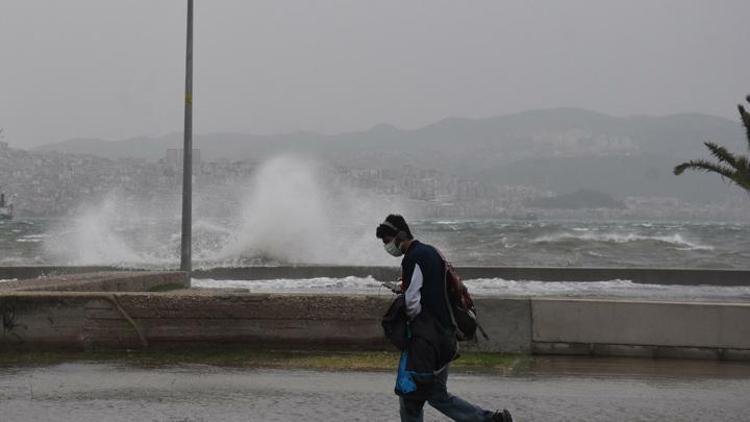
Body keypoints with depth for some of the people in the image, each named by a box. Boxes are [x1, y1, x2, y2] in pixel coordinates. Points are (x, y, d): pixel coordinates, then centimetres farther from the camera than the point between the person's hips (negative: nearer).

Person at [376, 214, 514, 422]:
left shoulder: (413, 259, -16)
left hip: (426, 340, -10)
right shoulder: (430, 251, 14)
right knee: (437, 395, 17)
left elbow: (412, 303, -22)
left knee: (410, 398, 1)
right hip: (445, 334, 10)